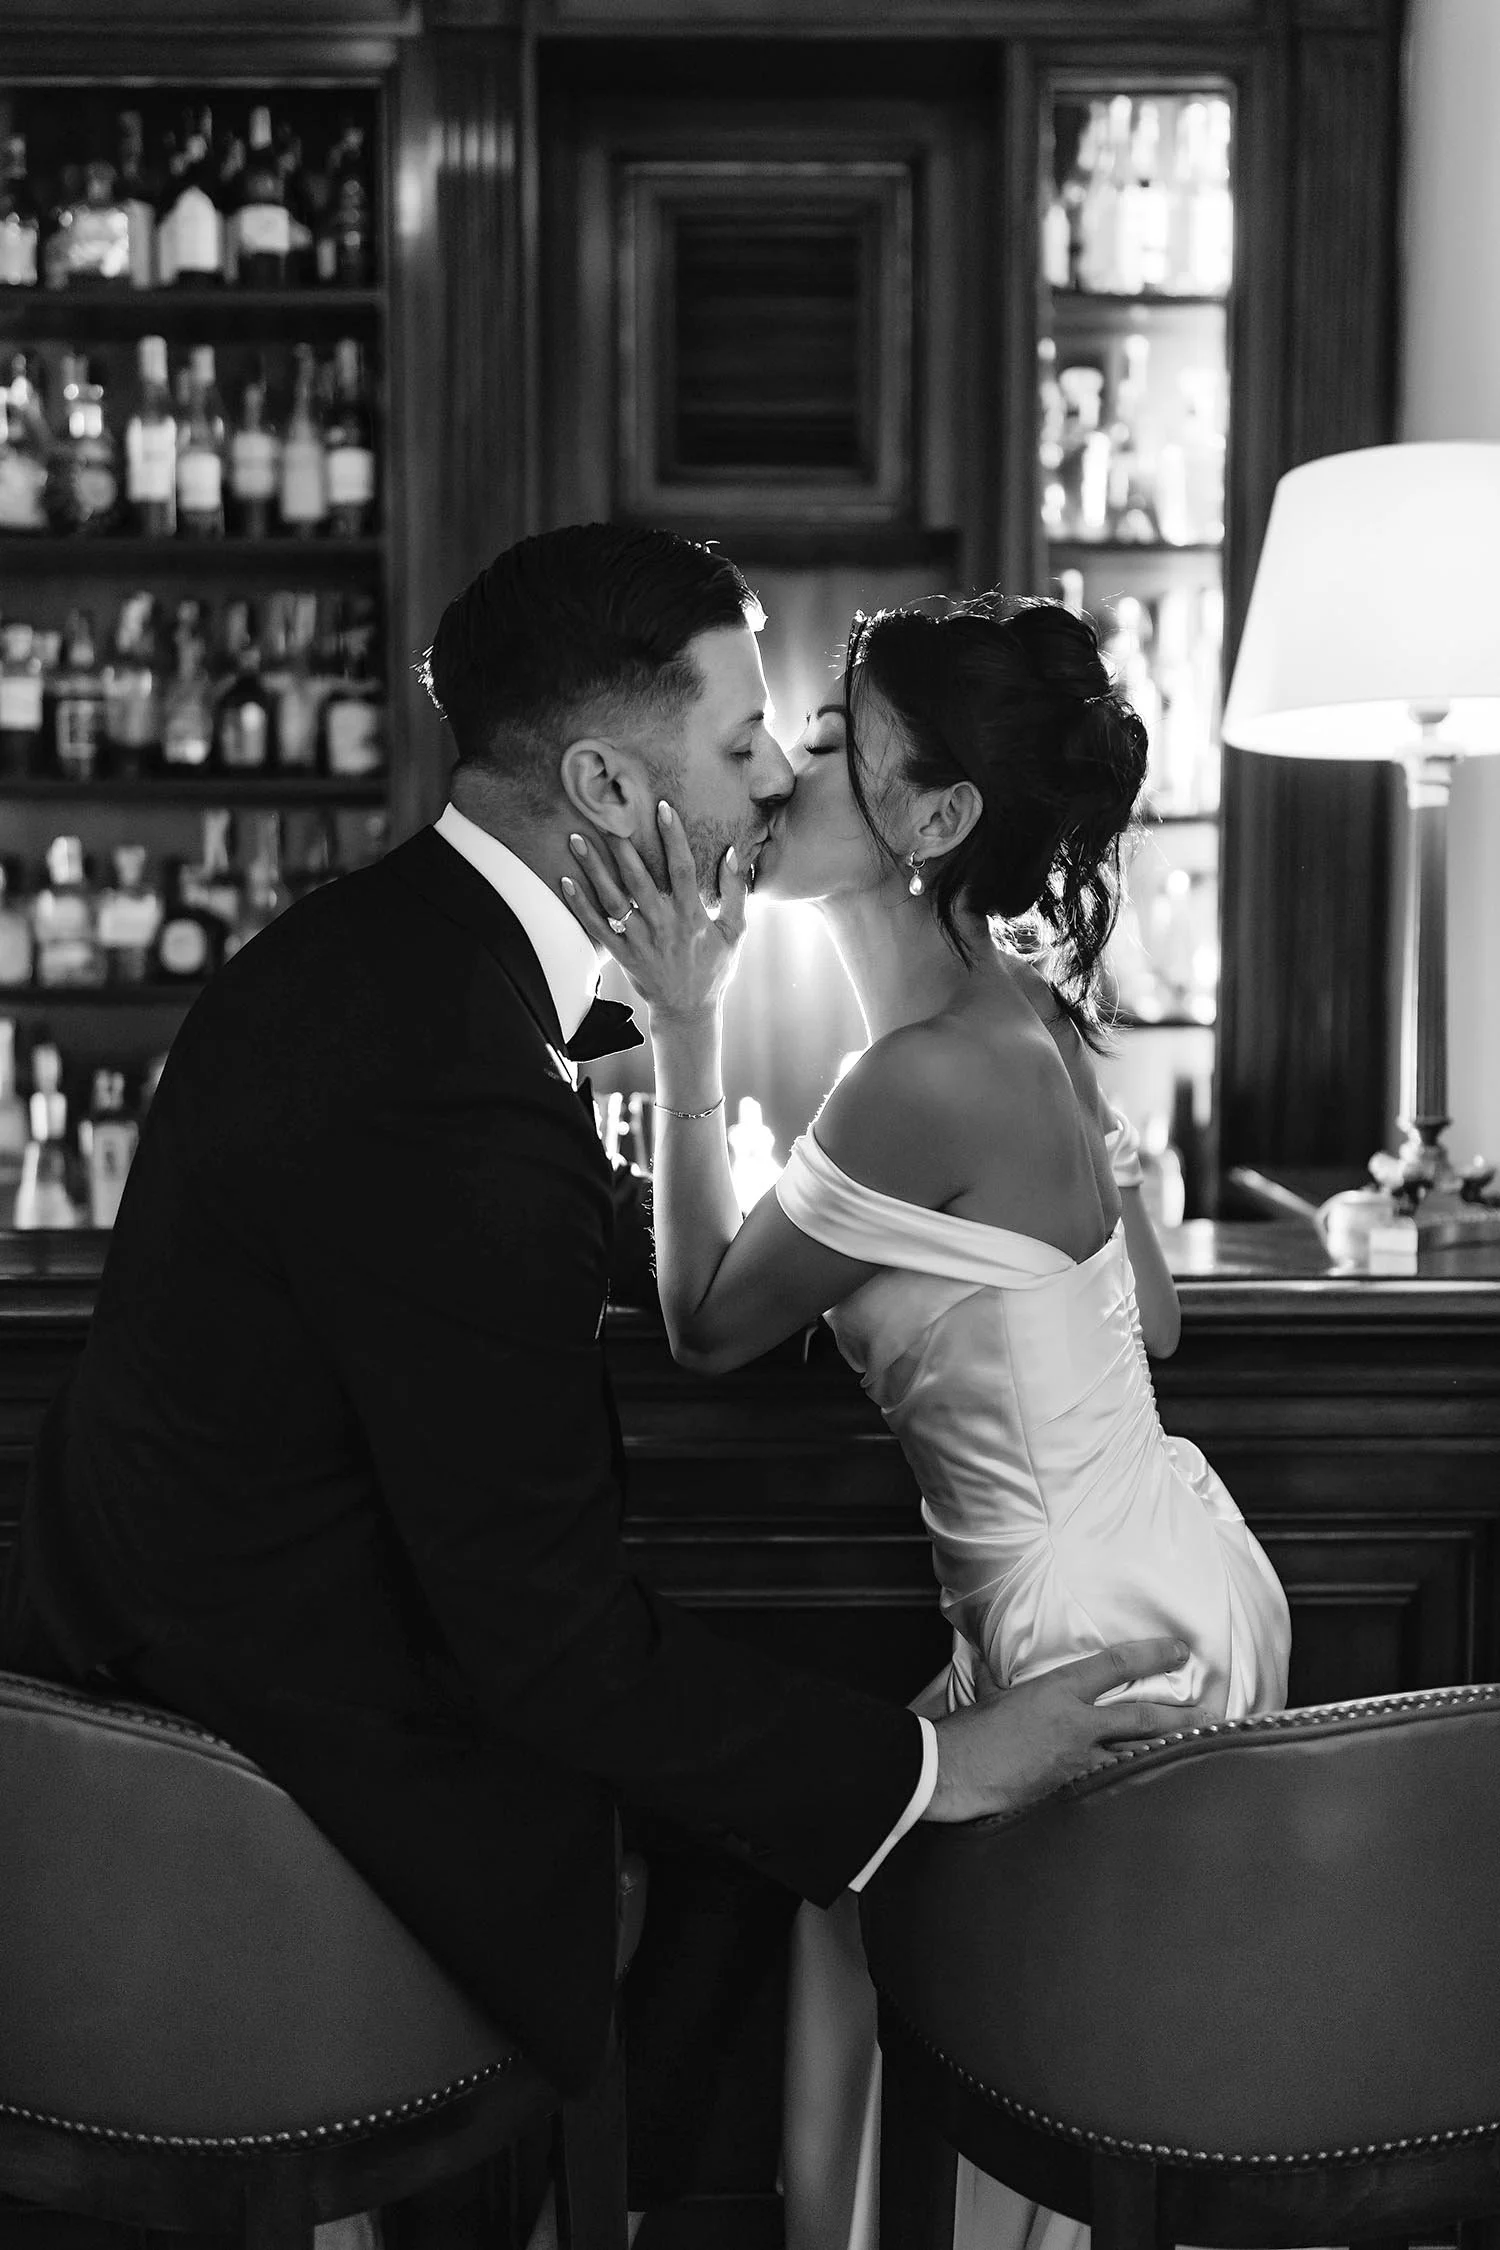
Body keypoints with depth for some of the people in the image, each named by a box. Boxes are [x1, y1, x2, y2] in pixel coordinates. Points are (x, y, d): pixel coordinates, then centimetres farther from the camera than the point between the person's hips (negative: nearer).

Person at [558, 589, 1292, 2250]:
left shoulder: (935, 1072, -24)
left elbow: (705, 1323, -11)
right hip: (1151, 1572, 9)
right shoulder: (1020, 1008, 4)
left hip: (1111, 1632, -9)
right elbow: (1148, 1315, 12)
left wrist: (684, 1027, -13)